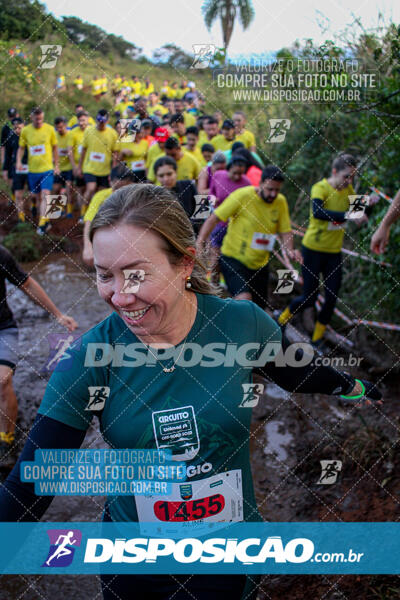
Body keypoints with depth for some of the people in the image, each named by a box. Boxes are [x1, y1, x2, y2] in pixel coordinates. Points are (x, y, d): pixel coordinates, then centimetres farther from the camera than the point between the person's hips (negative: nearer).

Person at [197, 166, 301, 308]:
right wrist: (199, 243, -22)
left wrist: (290, 250, -18)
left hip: (260, 264, 6)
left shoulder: (280, 202, -2)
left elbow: (285, 231, 3)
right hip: (233, 259, -5)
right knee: (244, 300, -28)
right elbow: (213, 219, -11)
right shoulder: (242, 195, -14)